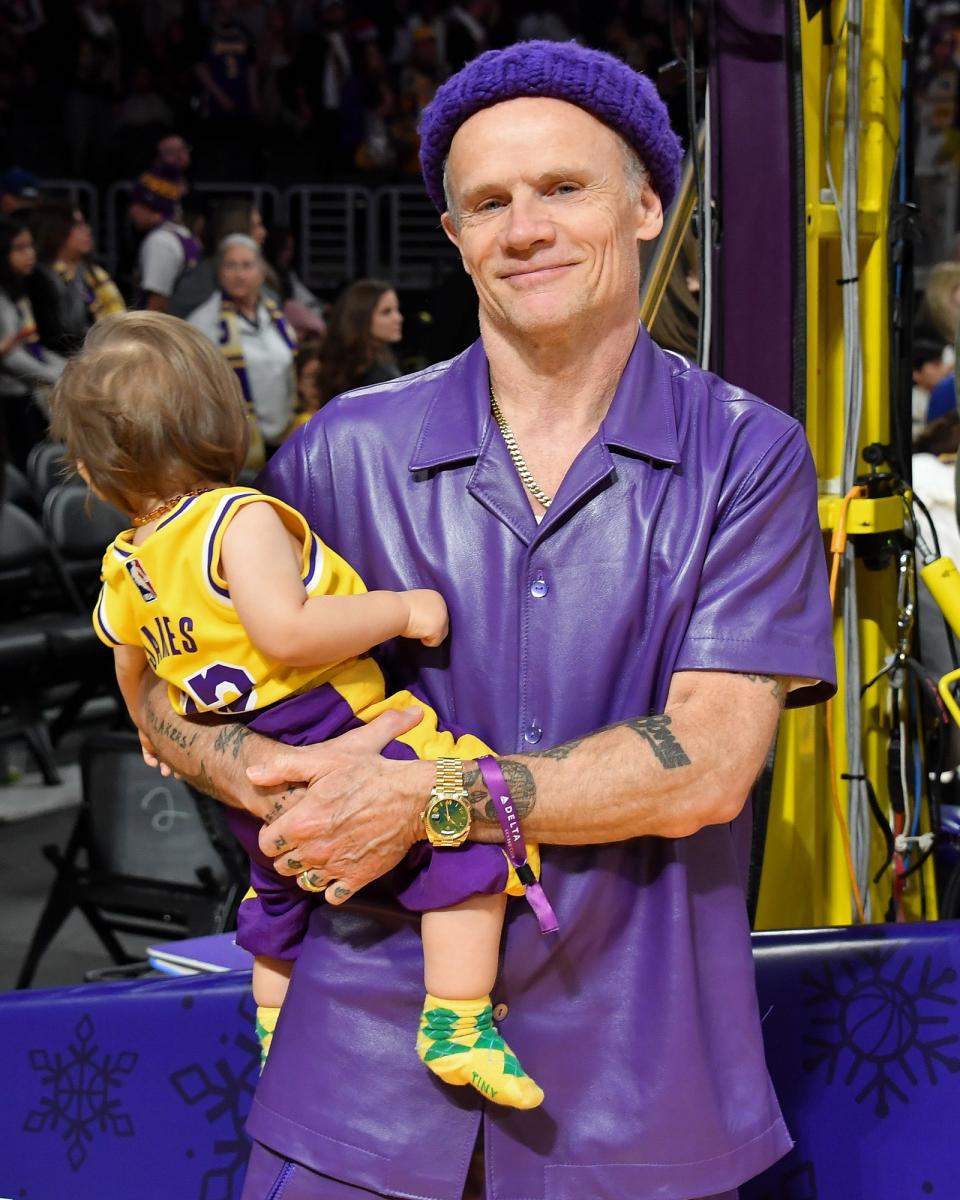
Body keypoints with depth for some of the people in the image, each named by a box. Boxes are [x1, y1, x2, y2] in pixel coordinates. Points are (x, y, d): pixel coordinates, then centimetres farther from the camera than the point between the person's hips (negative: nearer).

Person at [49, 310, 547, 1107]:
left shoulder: (127, 567, 10)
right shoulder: (241, 519, -17)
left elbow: (132, 665, 29)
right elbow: (284, 630, -31)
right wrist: (402, 610, -20)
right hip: (335, 736, -9)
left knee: (279, 899, 31)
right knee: (472, 835, -10)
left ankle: (277, 1036, 49)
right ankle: (458, 1026, -16)